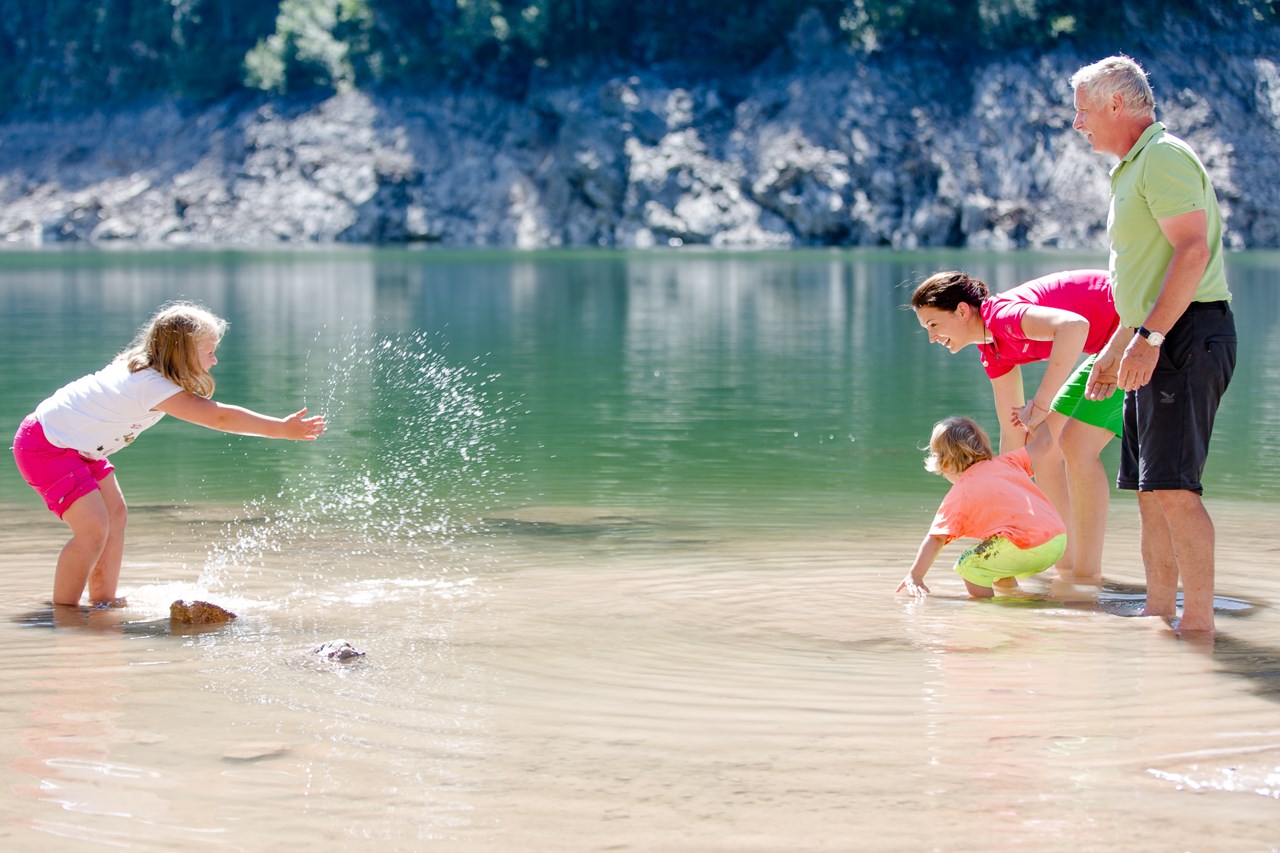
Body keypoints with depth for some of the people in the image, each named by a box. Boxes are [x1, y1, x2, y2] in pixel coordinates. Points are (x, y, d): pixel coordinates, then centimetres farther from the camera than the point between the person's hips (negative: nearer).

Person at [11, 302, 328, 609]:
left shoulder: (143, 367, 3)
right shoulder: (154, 386, -26)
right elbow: (219, 417, -30)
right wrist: (282, 429, -28)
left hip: (73, 444, 11)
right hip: (45, 448, -11)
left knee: (115, 513, 11)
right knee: (93, 528, -16)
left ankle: (103, 599, 17)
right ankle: (63, 611, -4)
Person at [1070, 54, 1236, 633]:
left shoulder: (1165, 158, -10)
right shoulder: (1135, 168, 22)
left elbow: (1192, 250, -22)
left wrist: (1150, 337, -28)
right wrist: (1114, 352, 30)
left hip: (1187, 336, -11)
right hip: (1160, 341, 11)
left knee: (1173, 486, -15)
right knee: (1149, 487, 11)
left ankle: (1199, 620, -15)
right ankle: (1159, 613, 15)